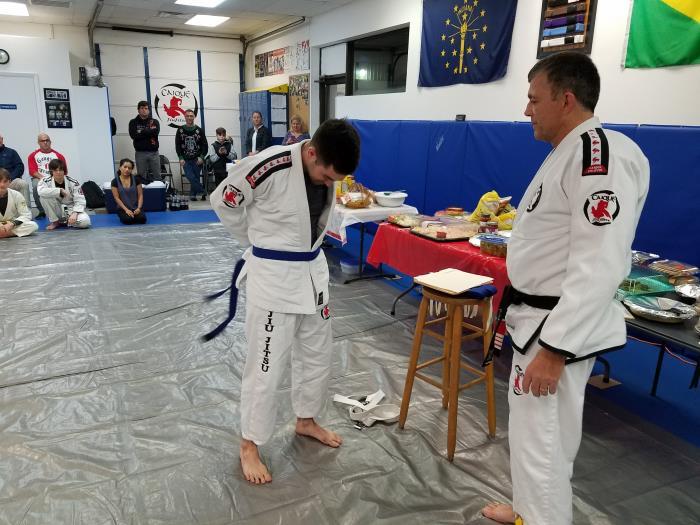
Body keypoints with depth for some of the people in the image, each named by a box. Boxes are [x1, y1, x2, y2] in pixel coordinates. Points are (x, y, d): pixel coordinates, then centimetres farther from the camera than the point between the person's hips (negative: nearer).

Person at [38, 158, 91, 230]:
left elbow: (80, 201, -16)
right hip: (57, 211, 2)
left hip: (71, 209, -1)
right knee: (44, 196, -27)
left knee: (85, 221, -33)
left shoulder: (73, 183, -12)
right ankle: (55, 221, -8)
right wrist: (60, 190, -34)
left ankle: (67, 222, 2)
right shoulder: (46, 181, -9)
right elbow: (40, 191, -33)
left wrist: (74, 213, -33)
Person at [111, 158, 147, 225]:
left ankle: (135, 214, 6)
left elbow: (140, 195, -1)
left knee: (142, 219, -29)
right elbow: (117, 198, -7)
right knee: (128, 220, -31)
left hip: (135, 207, 1)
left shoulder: (136, 179, -1)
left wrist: (139, 208, -17)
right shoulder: (115, 181, -4)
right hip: (122, 208, -1)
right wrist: (126, 209, -19)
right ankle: (124, 216, 5)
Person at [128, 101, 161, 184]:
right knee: (142, 177, 1)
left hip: (154, 152, 1)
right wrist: (149, 131, -6)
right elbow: (134, 136, -8)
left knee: (157, 177, 2)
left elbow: (156, 132, -10)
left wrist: (142, 132, -8)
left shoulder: (154, 122, 10)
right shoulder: (133, 122, 7)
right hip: (140, 153, -1)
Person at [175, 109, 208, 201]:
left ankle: (193, 194, 16)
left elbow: (205, 145, 3)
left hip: (197, 160, 0)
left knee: (196, 178, 1)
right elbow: (177, 145, 4)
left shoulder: (199, 130, 3)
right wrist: (181, 158, -6)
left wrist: (201, 157, -9)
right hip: (185, 160, 0)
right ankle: (203, 191, -2)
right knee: (190, 177, -14)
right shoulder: (180, 130, 5)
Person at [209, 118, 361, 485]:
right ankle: (249, 444, 23)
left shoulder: (327, 169, -4)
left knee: (317, 354, 18)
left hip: (312, 270, 7)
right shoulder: (268, 167, -25)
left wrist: (303, 248, 10)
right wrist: (257, 243, 0)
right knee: (266, 366, 1)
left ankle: (306, 421, 41)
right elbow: (223, 201, -10)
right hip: (273, 274, -7)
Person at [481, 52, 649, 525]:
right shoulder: (570, 152, 11)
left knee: (539, 439, 3)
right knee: (544, 430, 24)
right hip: (544, 317, 10)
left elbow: (598, 267, -28)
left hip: (562, 326, -10)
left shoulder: (601, 155, -22)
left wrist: (554, 348, -26)